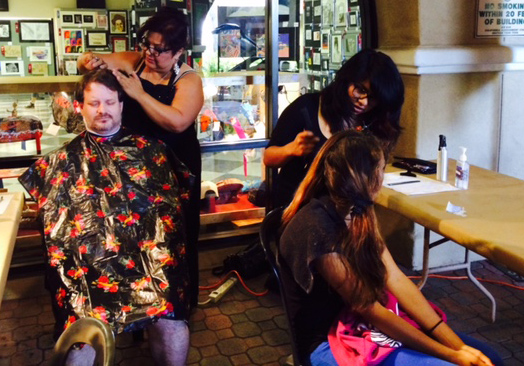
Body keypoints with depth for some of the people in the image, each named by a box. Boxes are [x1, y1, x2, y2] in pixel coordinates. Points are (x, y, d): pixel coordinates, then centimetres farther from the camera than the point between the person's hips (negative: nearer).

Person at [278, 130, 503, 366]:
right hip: (330, 341, -8)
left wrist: (458, 346, -9)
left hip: (363, 322, 8)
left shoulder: (355, 212, 1)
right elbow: (369, 310, -21)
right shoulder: (316, 230, -26)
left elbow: (396, 280, -3)